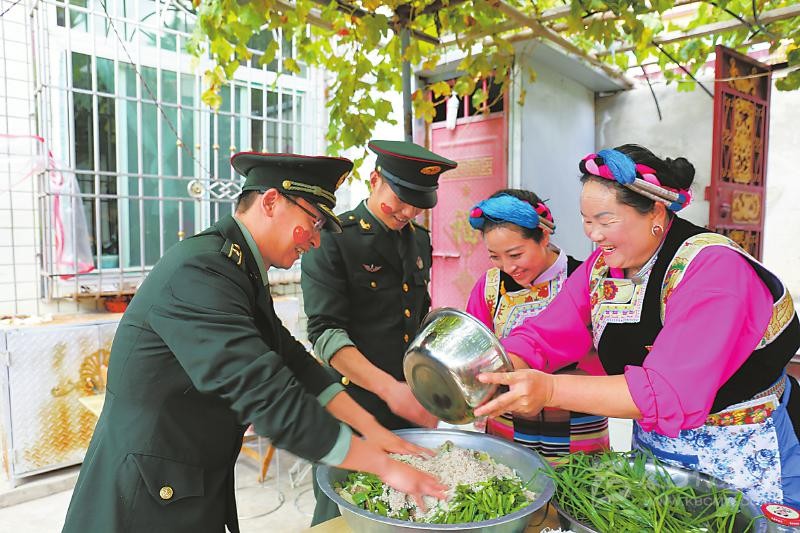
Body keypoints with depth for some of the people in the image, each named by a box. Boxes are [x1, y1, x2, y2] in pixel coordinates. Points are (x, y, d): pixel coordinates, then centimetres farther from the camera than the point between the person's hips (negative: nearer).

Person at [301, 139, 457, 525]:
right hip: (352, 406, -6)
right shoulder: (332, 240, -11)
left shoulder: (420, 240, 10)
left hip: (410, 409, 6)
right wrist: (389, 388, -27)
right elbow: (325, 332, -18)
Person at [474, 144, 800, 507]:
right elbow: (541, 338, -12)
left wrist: (551, 390, -47)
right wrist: (487, 372, -31)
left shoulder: (712, 269, -26)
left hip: (745, 463, -5)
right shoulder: (603, 265, -5)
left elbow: (672, 394, -37)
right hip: (652, 445, 6)